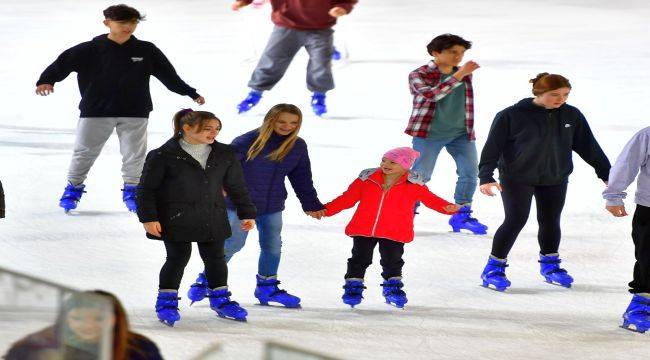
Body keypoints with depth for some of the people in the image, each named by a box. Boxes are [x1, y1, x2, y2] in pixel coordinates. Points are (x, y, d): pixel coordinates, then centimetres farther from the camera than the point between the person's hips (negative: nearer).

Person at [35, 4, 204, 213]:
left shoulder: (146, 51, 1)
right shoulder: (91, 50, -6)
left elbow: (169, 76, 10)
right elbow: (63, 63, -11)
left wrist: (191, 93, 11)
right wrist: (46, 80, -28)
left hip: (134, 113, 1)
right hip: (96, 111, -1)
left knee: (135, 154, 5)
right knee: (84, 151, 5)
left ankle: (131, 190, 22)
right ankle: (74, 187, 22)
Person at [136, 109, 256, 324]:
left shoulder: (225, 155, 5)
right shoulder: (164, 156, -9)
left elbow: (236, 186, 15)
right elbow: (146, 189, -6)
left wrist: (246, 213, 15)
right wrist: (148, 217, -10)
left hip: (212, 218, 5)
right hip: (176, 218, -5)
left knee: (215, 257, 9)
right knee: (178, 257, -5)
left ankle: (220, 299, 26)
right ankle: (166, 301, 10)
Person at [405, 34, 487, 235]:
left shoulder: (465, 75, 8)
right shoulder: (419, 75, -10)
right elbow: (433, 94, -28)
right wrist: (459, 75, -31)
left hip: (461, 133, 5)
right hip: (429, 133, -5)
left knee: (470, 173, 3)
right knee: (420, 175, -3)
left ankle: (462, 214, 17)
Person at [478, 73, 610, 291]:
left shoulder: (572, 116, 0)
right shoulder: (511, 116, -13)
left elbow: (589, 148, 9)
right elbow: (492, 147, -11)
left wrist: (606, 173, 12)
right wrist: (486, 177, -19)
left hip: (555, 179, 4)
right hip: (517, 179, -4)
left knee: (551, 222, 10)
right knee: (515, 221, -10)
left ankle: (550, 264, 31)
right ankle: (494, 268, 2)